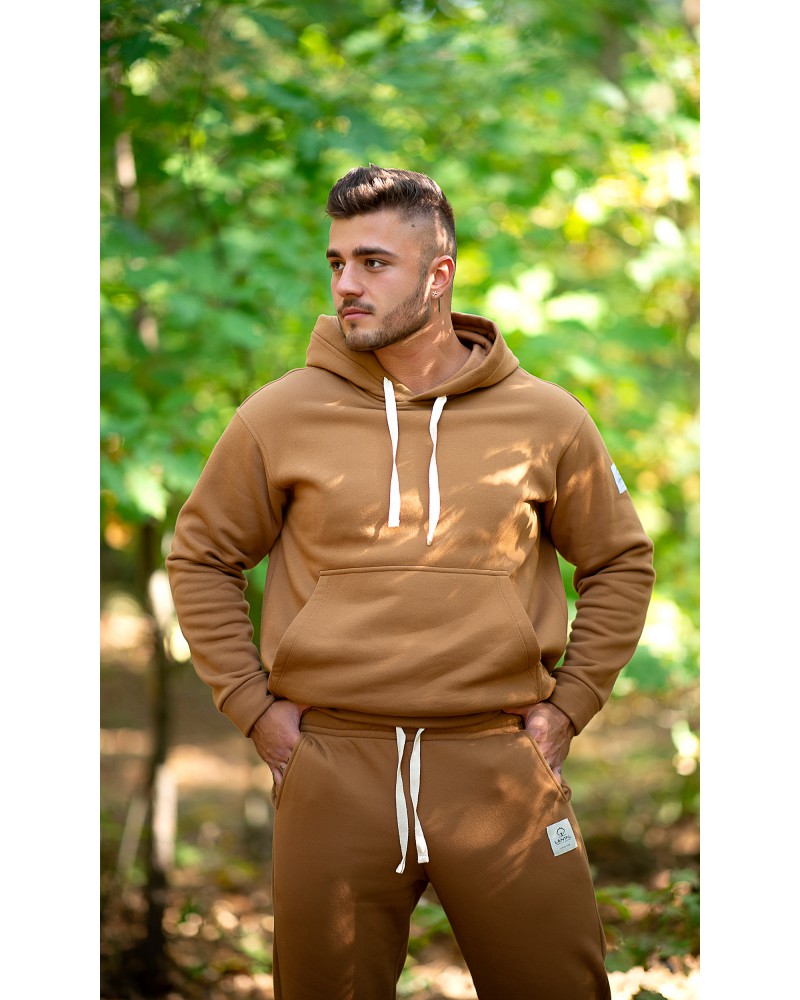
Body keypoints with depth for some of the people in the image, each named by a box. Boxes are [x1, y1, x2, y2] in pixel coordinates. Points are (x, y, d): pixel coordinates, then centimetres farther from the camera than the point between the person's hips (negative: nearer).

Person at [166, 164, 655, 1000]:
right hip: (332, 773, 0)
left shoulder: (546, 419, 4)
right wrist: (252, 707, 4)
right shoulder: (279, 417, 3)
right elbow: (201, 557, 12)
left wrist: (568, 707, 7)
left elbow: (621, 563, 15)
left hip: (501, 770, 0)